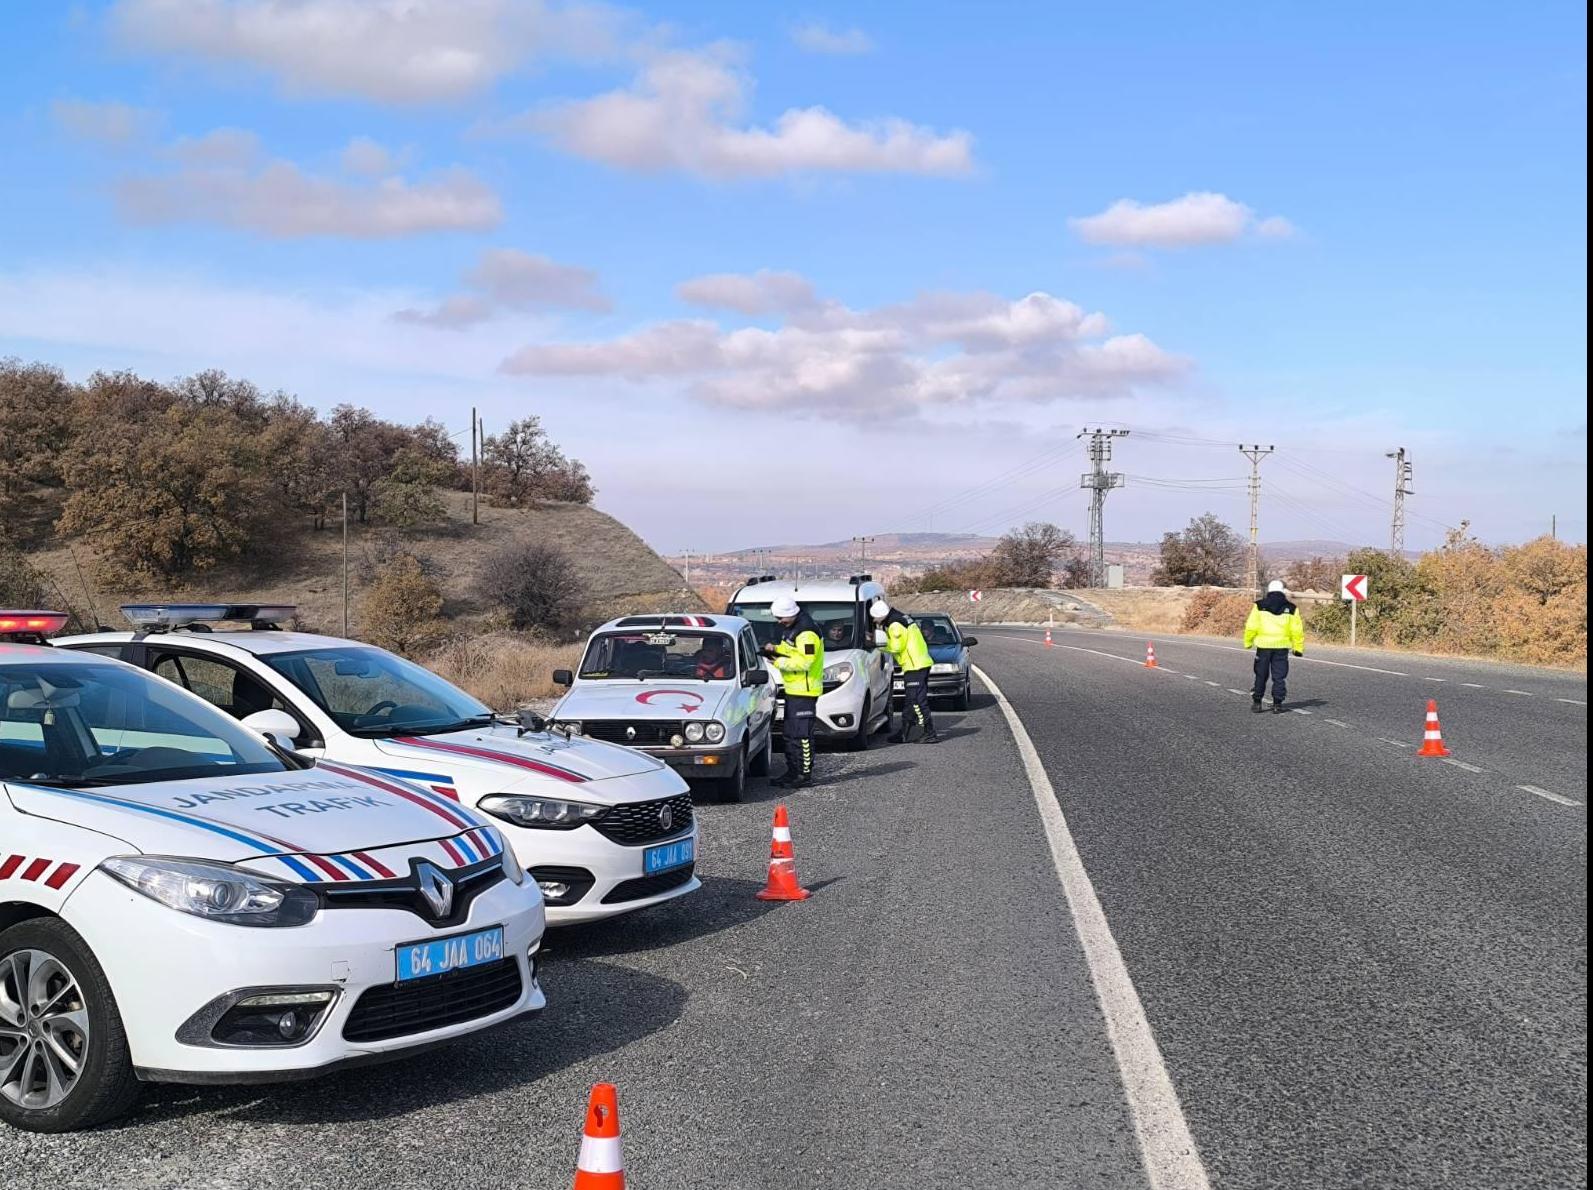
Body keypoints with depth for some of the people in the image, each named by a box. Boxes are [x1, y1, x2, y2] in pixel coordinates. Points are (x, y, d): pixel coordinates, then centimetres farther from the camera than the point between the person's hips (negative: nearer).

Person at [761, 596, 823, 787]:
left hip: (804, 691, -11)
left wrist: (779, 662, -17)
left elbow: (804, 662, -24)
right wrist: (775, 648, 6)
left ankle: (805, 774, -6)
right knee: (789, 733, 15)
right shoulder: (791, 628, 15)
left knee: (802, 734, -9)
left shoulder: (807, 633, -19)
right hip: (793, 689, 11)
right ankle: (793, 771, 22)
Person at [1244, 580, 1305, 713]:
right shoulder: (1291, 608, 3)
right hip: (1282, 646, 0)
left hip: (1263, 644, 0)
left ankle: (1257, 702, 12)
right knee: (1279, 676, 5)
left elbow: (1251, 626, -4)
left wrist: (1248, 642, 7)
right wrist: (1298, 647, 10)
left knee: (1261, 675, 10)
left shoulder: (1260, 606, -1)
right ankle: (1277, 704, 3)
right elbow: (1297, 630, 3)